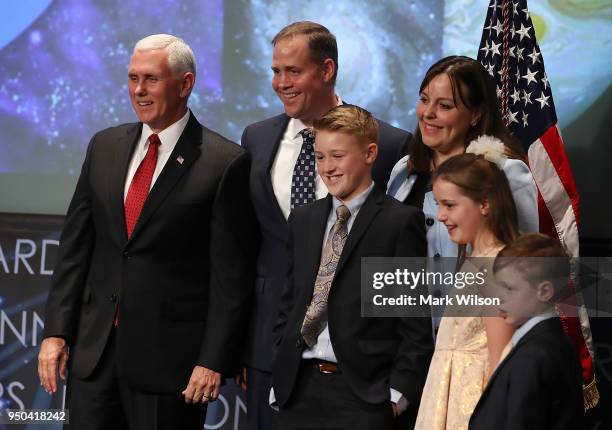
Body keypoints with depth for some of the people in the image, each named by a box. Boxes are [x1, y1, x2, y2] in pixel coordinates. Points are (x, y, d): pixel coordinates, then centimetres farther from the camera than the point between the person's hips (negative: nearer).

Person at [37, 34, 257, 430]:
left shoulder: (226, 163, -7)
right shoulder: (104, 147, 10)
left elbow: (232, 274, -8)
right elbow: (75, 245, 11)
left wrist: (215, 361, -12)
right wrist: (56, 331, 4)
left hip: (169, 356, -4)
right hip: (93, 349, 5)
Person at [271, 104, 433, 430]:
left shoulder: (401, 222, -4)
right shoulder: (302, 220, 15)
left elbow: (415, 321, -6)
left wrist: (398, 392, -11)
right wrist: (279, 378, 9)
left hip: (364, 393, -5)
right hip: (299, 389, 5)